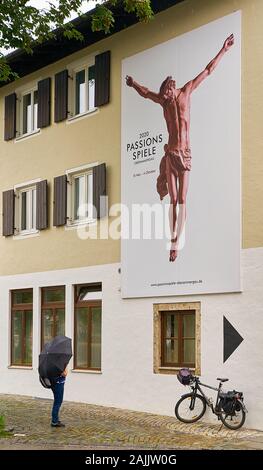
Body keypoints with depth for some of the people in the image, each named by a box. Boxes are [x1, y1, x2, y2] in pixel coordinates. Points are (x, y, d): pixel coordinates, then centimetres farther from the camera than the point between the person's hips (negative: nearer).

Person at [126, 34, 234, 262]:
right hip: (170, 153, 2)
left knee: (182, 199, -7)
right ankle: (172, 243, 4)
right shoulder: (163, 100, 8)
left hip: (185, 153, -2)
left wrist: (223, 50, 13)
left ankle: (177, 243, -9)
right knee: (173, 199, 1)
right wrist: (133, 84, 47)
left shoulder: (186, 91, 2)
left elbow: (208, 71, 9)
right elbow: (146, 92, 30)